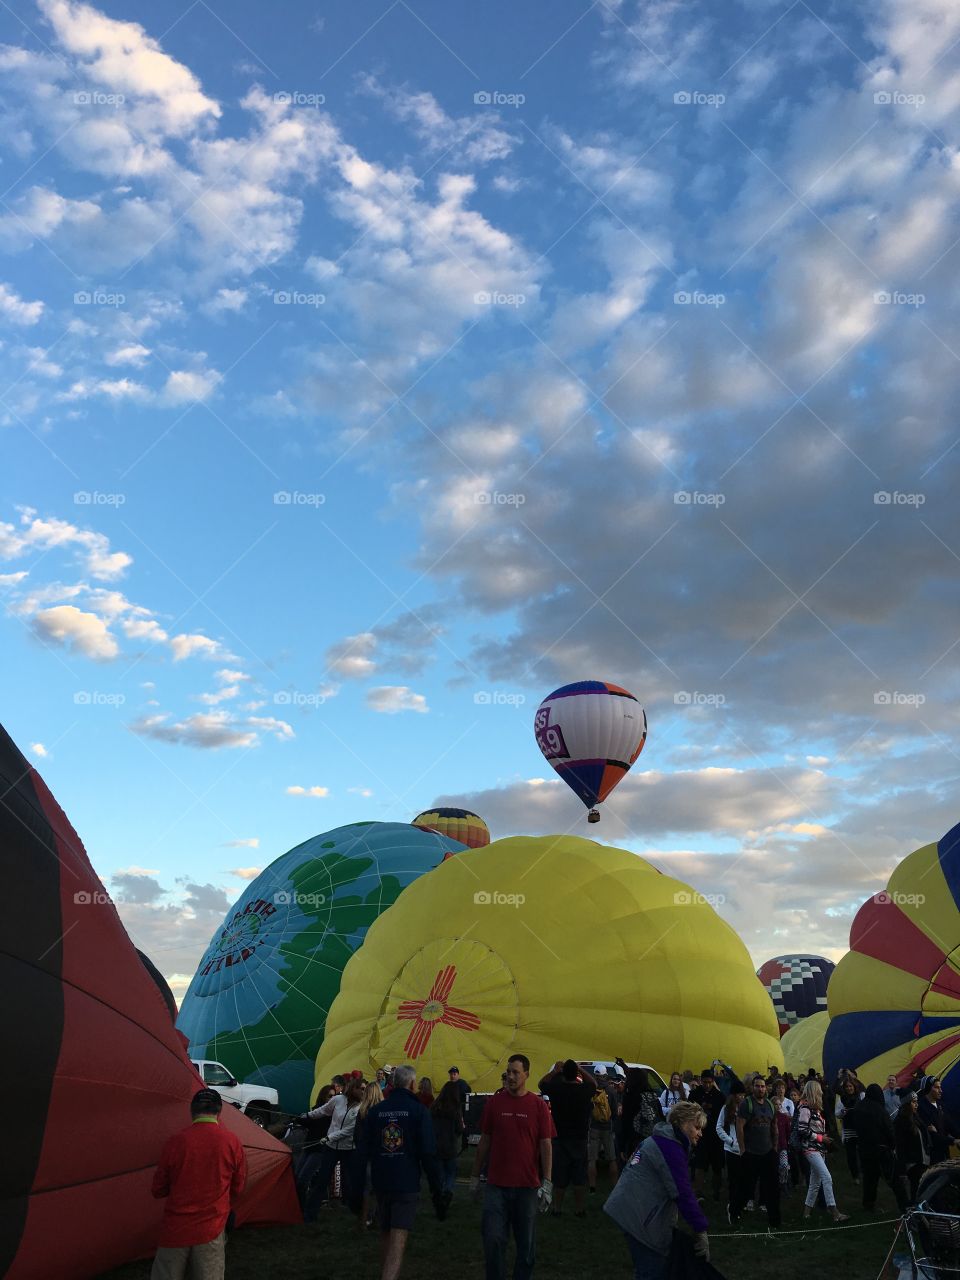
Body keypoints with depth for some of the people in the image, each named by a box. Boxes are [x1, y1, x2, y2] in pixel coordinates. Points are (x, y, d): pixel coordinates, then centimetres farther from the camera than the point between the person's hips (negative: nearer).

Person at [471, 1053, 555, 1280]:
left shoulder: (538, 1105, -3)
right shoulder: (494, 1102, 1)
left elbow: (546, 1145, -2)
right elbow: (484, 1141, 7)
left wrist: (547, 1183, -7)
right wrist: (475, 1177, 9)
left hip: (528, 1186, 0)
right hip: (496, 1185, 0)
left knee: (526, 1243, 9)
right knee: (493, 1239, -3)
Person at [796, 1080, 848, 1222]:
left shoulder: (816, 1109, 15)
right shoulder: (805, 1108, -13)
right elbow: (802, 1130, -18)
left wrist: (825, 1137, 8)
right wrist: (821, 1138, -13)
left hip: (819, 1149, 9)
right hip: (810, 1148, -9)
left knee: (815, 1182, 10)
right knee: (827, 1178, -17)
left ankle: (806, 1212, 17)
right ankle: (834, 1213, -18)